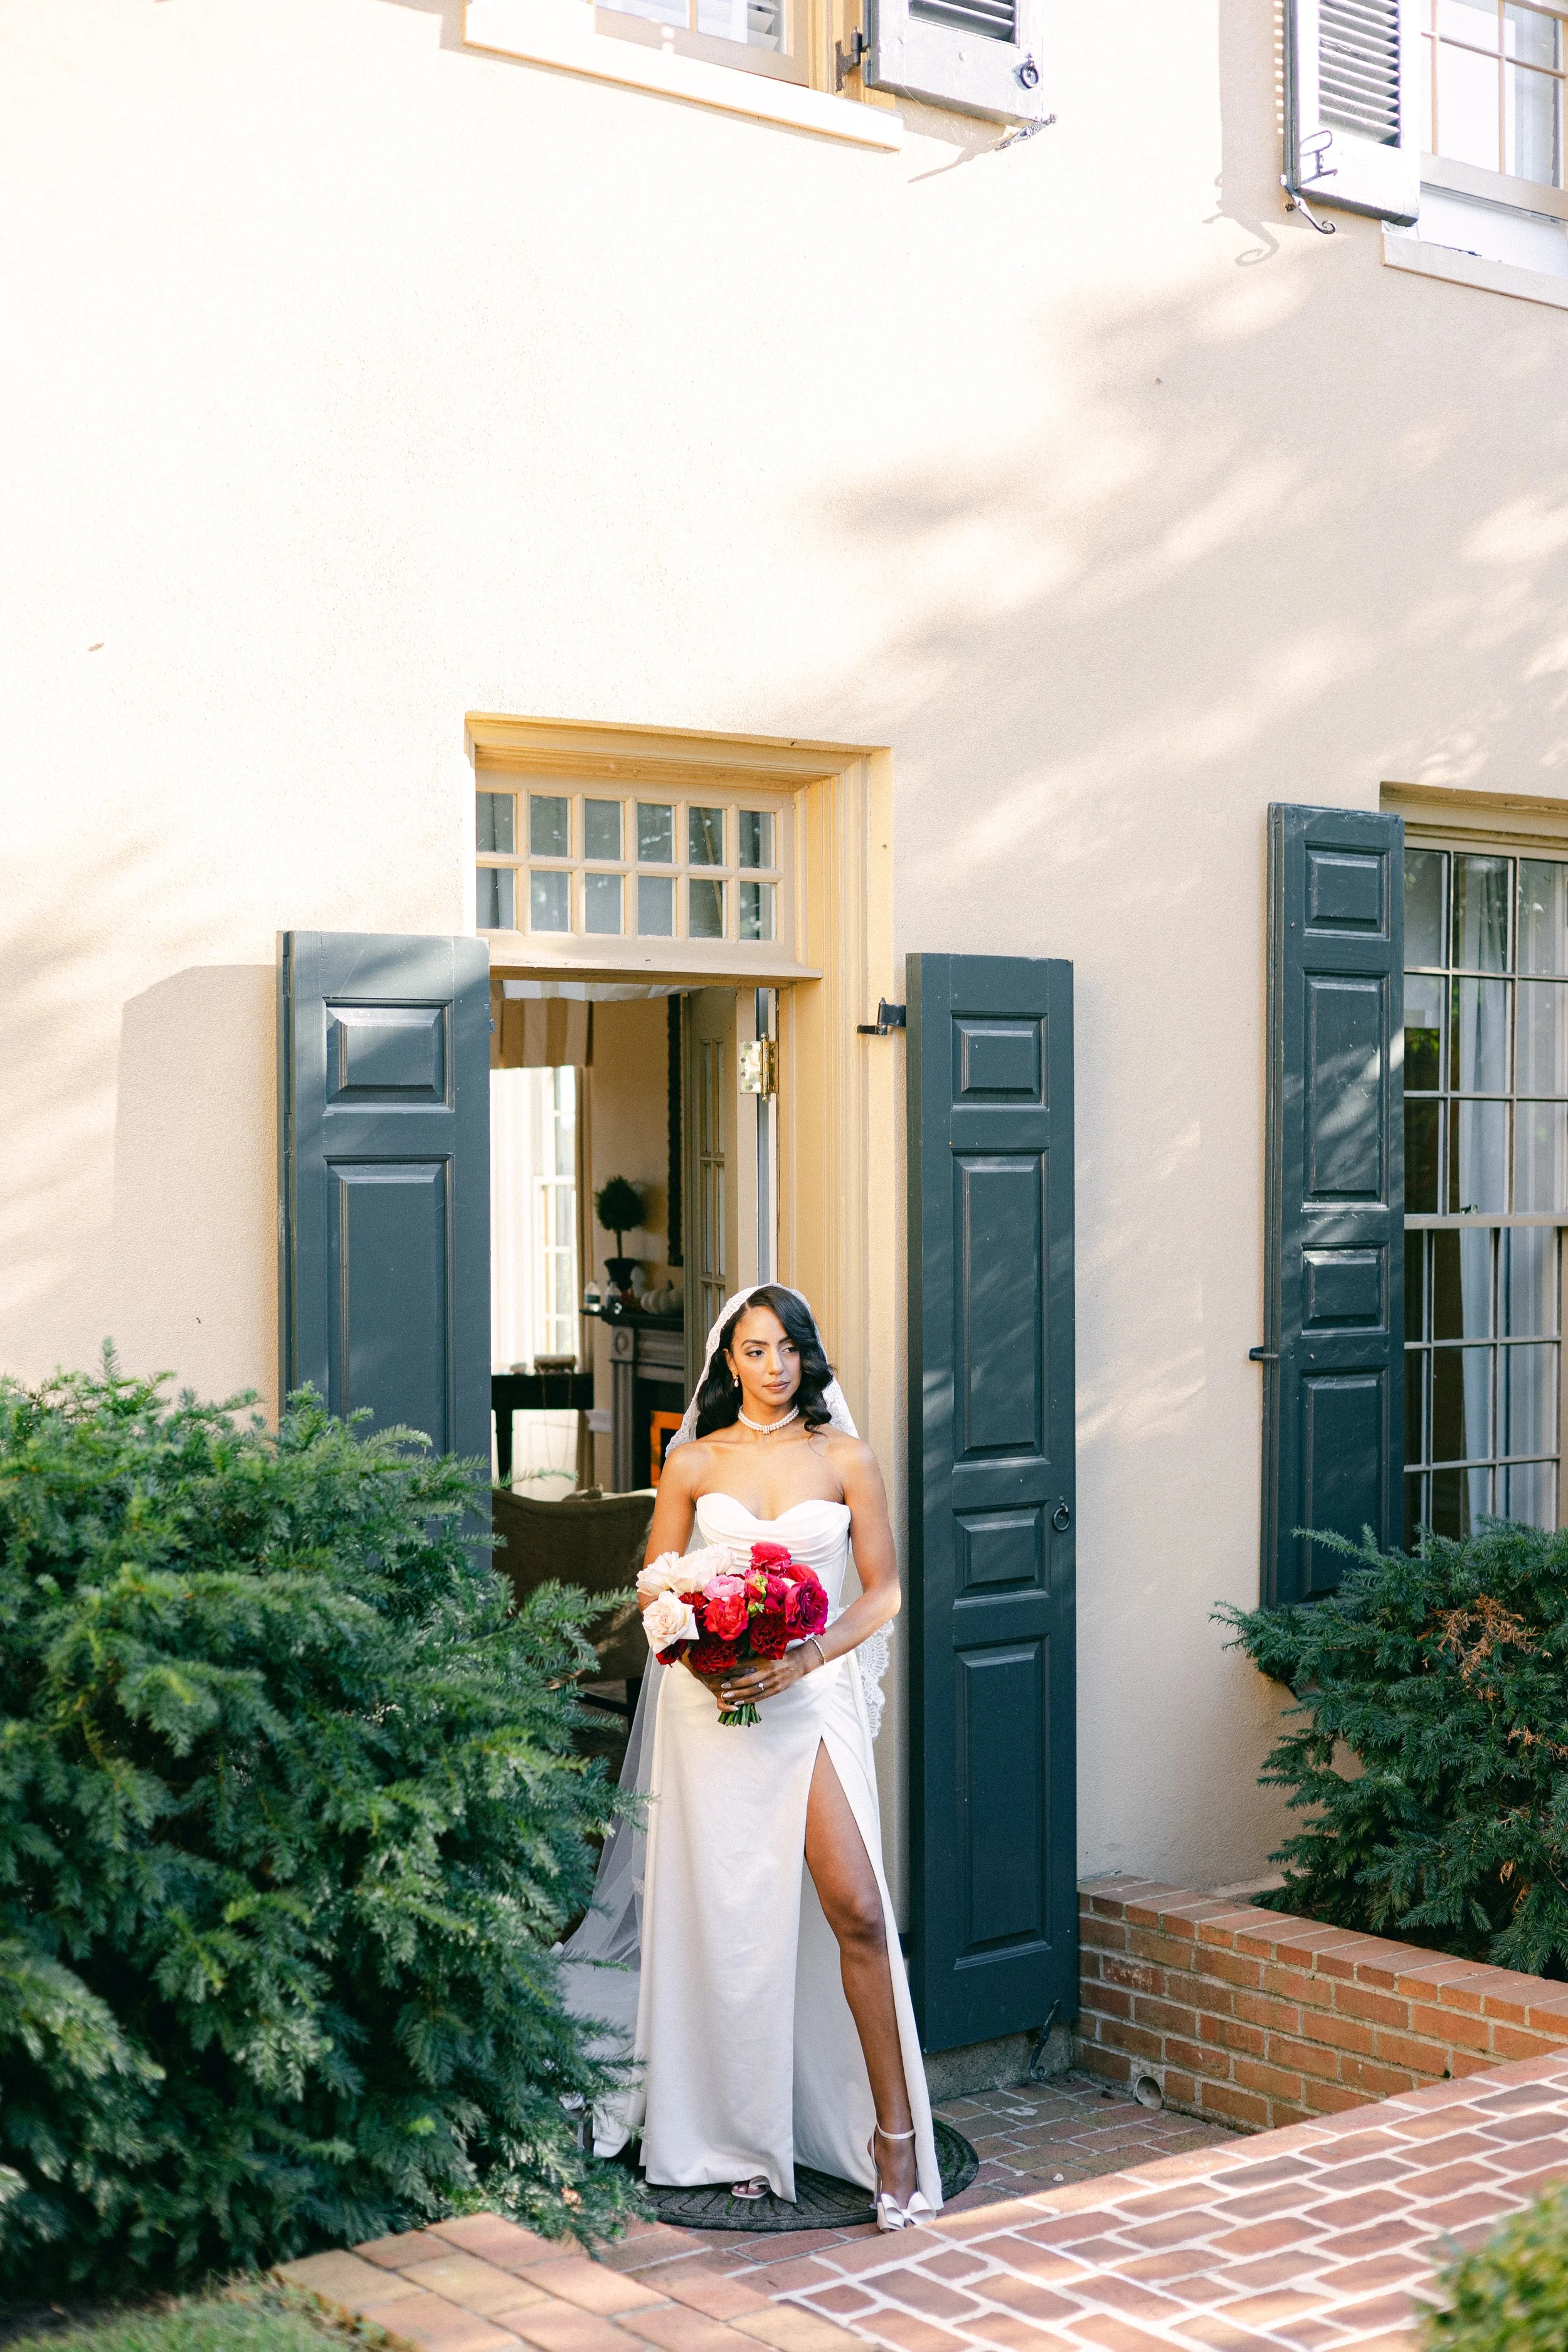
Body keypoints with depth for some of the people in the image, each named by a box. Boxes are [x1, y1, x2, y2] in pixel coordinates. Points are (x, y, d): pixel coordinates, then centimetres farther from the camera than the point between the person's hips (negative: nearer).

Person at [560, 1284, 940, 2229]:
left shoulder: (844, 1458, 4)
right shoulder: (694, 1463, 7)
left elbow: (884, 1590, 3)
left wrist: (804, 1659, -11)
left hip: (813, 1698, -1)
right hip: (712, 1706, 1)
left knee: (855, 1910, -12)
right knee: (728, 1921, 4)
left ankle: (894, 2130, -3)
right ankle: (746, 2135, 17)